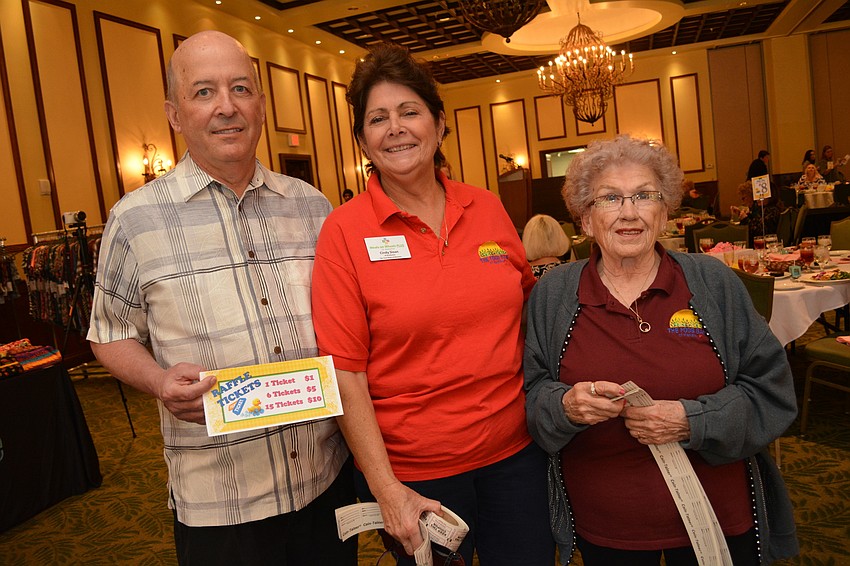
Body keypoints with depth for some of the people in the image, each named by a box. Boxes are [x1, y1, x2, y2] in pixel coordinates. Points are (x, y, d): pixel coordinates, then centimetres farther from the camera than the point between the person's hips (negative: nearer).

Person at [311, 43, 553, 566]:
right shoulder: (345, 232, -10)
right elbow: (346, 371, -11)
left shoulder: (488, 209, 1)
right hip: (412, 472, -3)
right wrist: (387, 490, -13)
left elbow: (530, 307, 15)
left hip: (516, 452, 4)